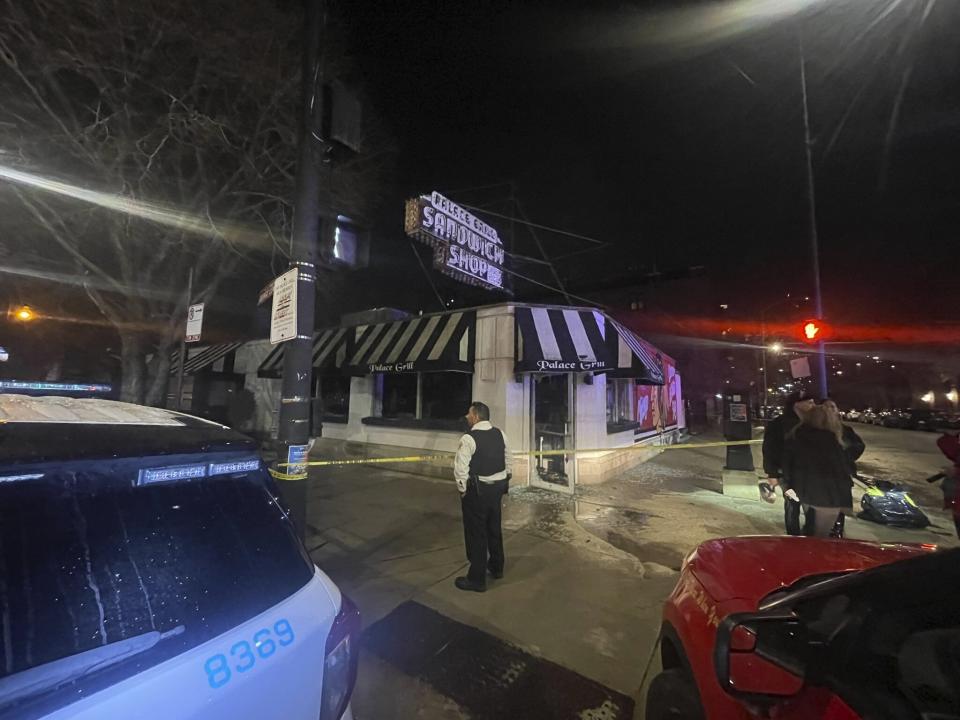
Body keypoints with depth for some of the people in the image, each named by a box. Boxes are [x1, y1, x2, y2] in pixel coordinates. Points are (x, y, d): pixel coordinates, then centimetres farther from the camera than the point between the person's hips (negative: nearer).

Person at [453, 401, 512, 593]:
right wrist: (504, 483, 18)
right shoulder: (500, 435, 2)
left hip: (477, 490, -7)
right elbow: (509, 462, 9)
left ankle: (477, 579, 20)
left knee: (476, 533, 7)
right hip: (497, 487, 7)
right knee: (494, 528, 23)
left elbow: (461, 469, -21)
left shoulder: (469, 438, -19)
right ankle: (497, 568, 41)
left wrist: (463, 491, -7)